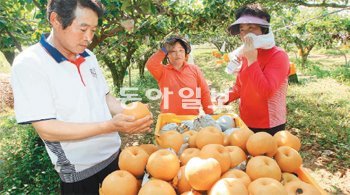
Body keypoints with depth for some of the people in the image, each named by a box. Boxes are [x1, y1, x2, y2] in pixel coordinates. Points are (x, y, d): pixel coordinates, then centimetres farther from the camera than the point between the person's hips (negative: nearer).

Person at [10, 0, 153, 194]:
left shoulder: (89, 57, 2)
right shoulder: (29, 64, -17)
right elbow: (46, 129, -22)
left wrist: (129, 115, -10)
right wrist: (111, 125, -29)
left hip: (114, 154, 6)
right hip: (78, 171, -5)